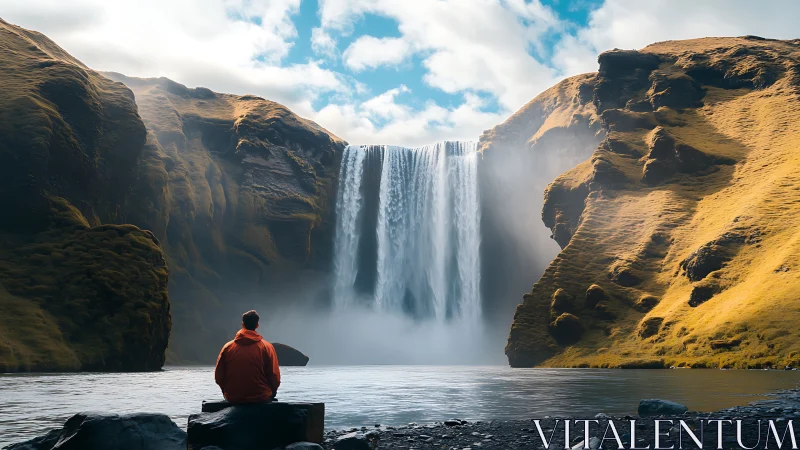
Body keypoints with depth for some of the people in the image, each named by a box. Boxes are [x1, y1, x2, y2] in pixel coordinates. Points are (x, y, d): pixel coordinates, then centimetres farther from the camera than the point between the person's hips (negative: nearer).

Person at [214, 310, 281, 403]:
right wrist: (272, 391, 12)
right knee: (274, 391, 29)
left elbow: (218, 377, 1)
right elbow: (275, 378, -9)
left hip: (232, 399, 3)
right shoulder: (267, 347, -8)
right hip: (261, 398, -3)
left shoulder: (227, 347, -3)